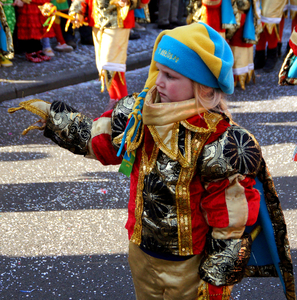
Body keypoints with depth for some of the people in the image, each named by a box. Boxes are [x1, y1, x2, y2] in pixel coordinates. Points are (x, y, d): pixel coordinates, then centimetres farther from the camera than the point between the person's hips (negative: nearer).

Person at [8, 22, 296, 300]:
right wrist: (50, 115, 9)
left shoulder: (222, 145, -28)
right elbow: (97, 139, 9)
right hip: (141, 253, 6)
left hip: (190, 268, -6)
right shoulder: (140, 112, -10)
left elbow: (231, 225, -22)